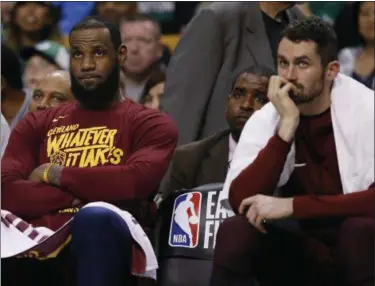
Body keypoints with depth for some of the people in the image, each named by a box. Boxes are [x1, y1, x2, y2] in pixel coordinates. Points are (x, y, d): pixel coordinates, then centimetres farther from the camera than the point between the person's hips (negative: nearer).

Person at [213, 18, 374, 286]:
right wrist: (287, 126, -24)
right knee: (234, 231, -22)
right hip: (305, 253, 3)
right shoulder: (265, 120, -3)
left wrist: (291, 205, -27)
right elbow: (240, 201, -18)